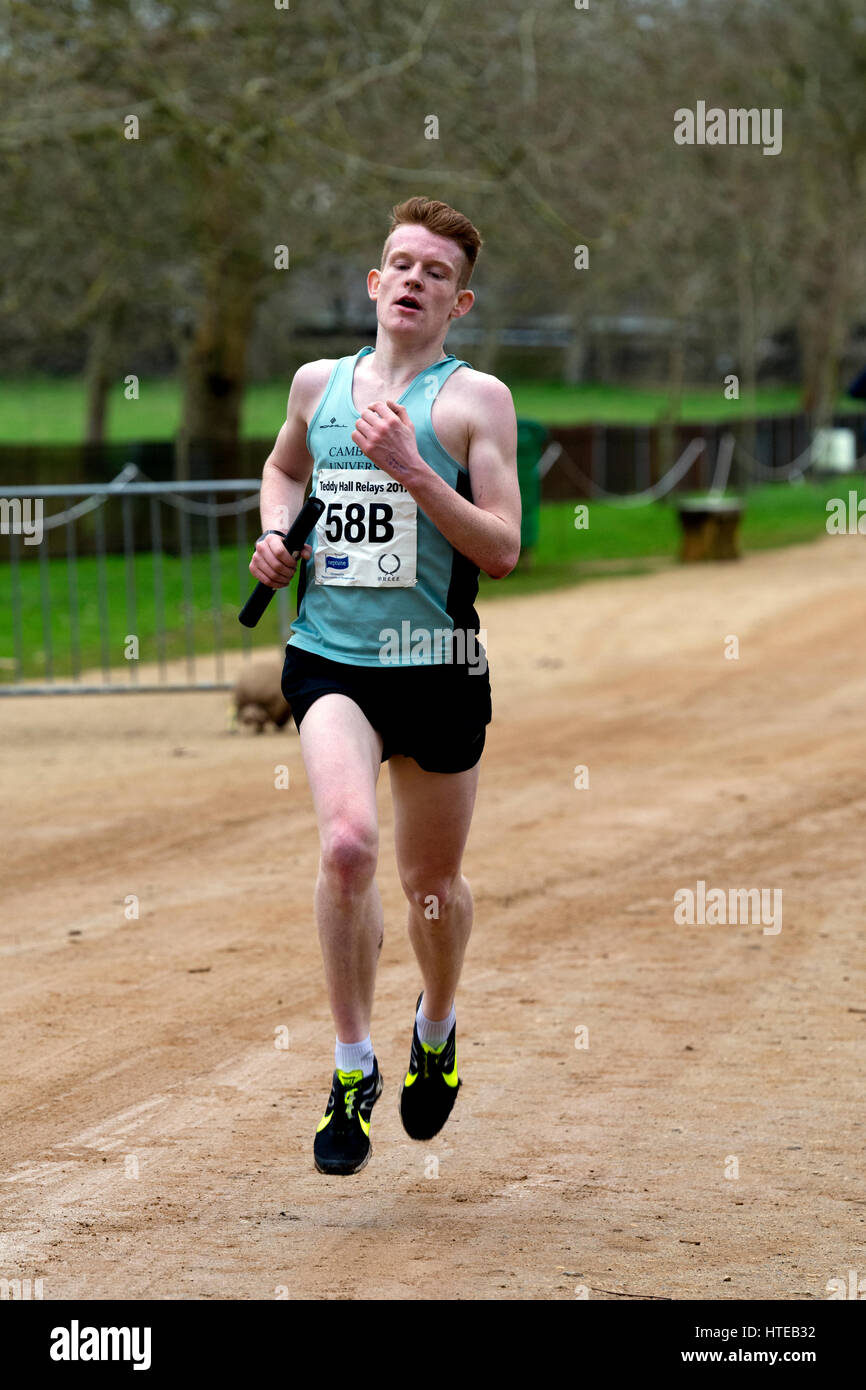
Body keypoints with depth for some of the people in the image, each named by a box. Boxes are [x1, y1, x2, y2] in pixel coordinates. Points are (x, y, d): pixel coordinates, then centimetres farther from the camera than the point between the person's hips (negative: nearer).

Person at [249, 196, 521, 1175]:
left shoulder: (475, 399, -3)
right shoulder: (318, 383, 9)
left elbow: (503, 551, -10)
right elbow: (283, 468, 31)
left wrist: (412, 471, -20)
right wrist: (274, 533, 10)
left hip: (436, 664, -1)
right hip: (328, 655, 1)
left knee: (433, 884, 12)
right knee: (347, 842, -24)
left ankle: (436, 1028, 43)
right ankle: (351, 1067, -11)